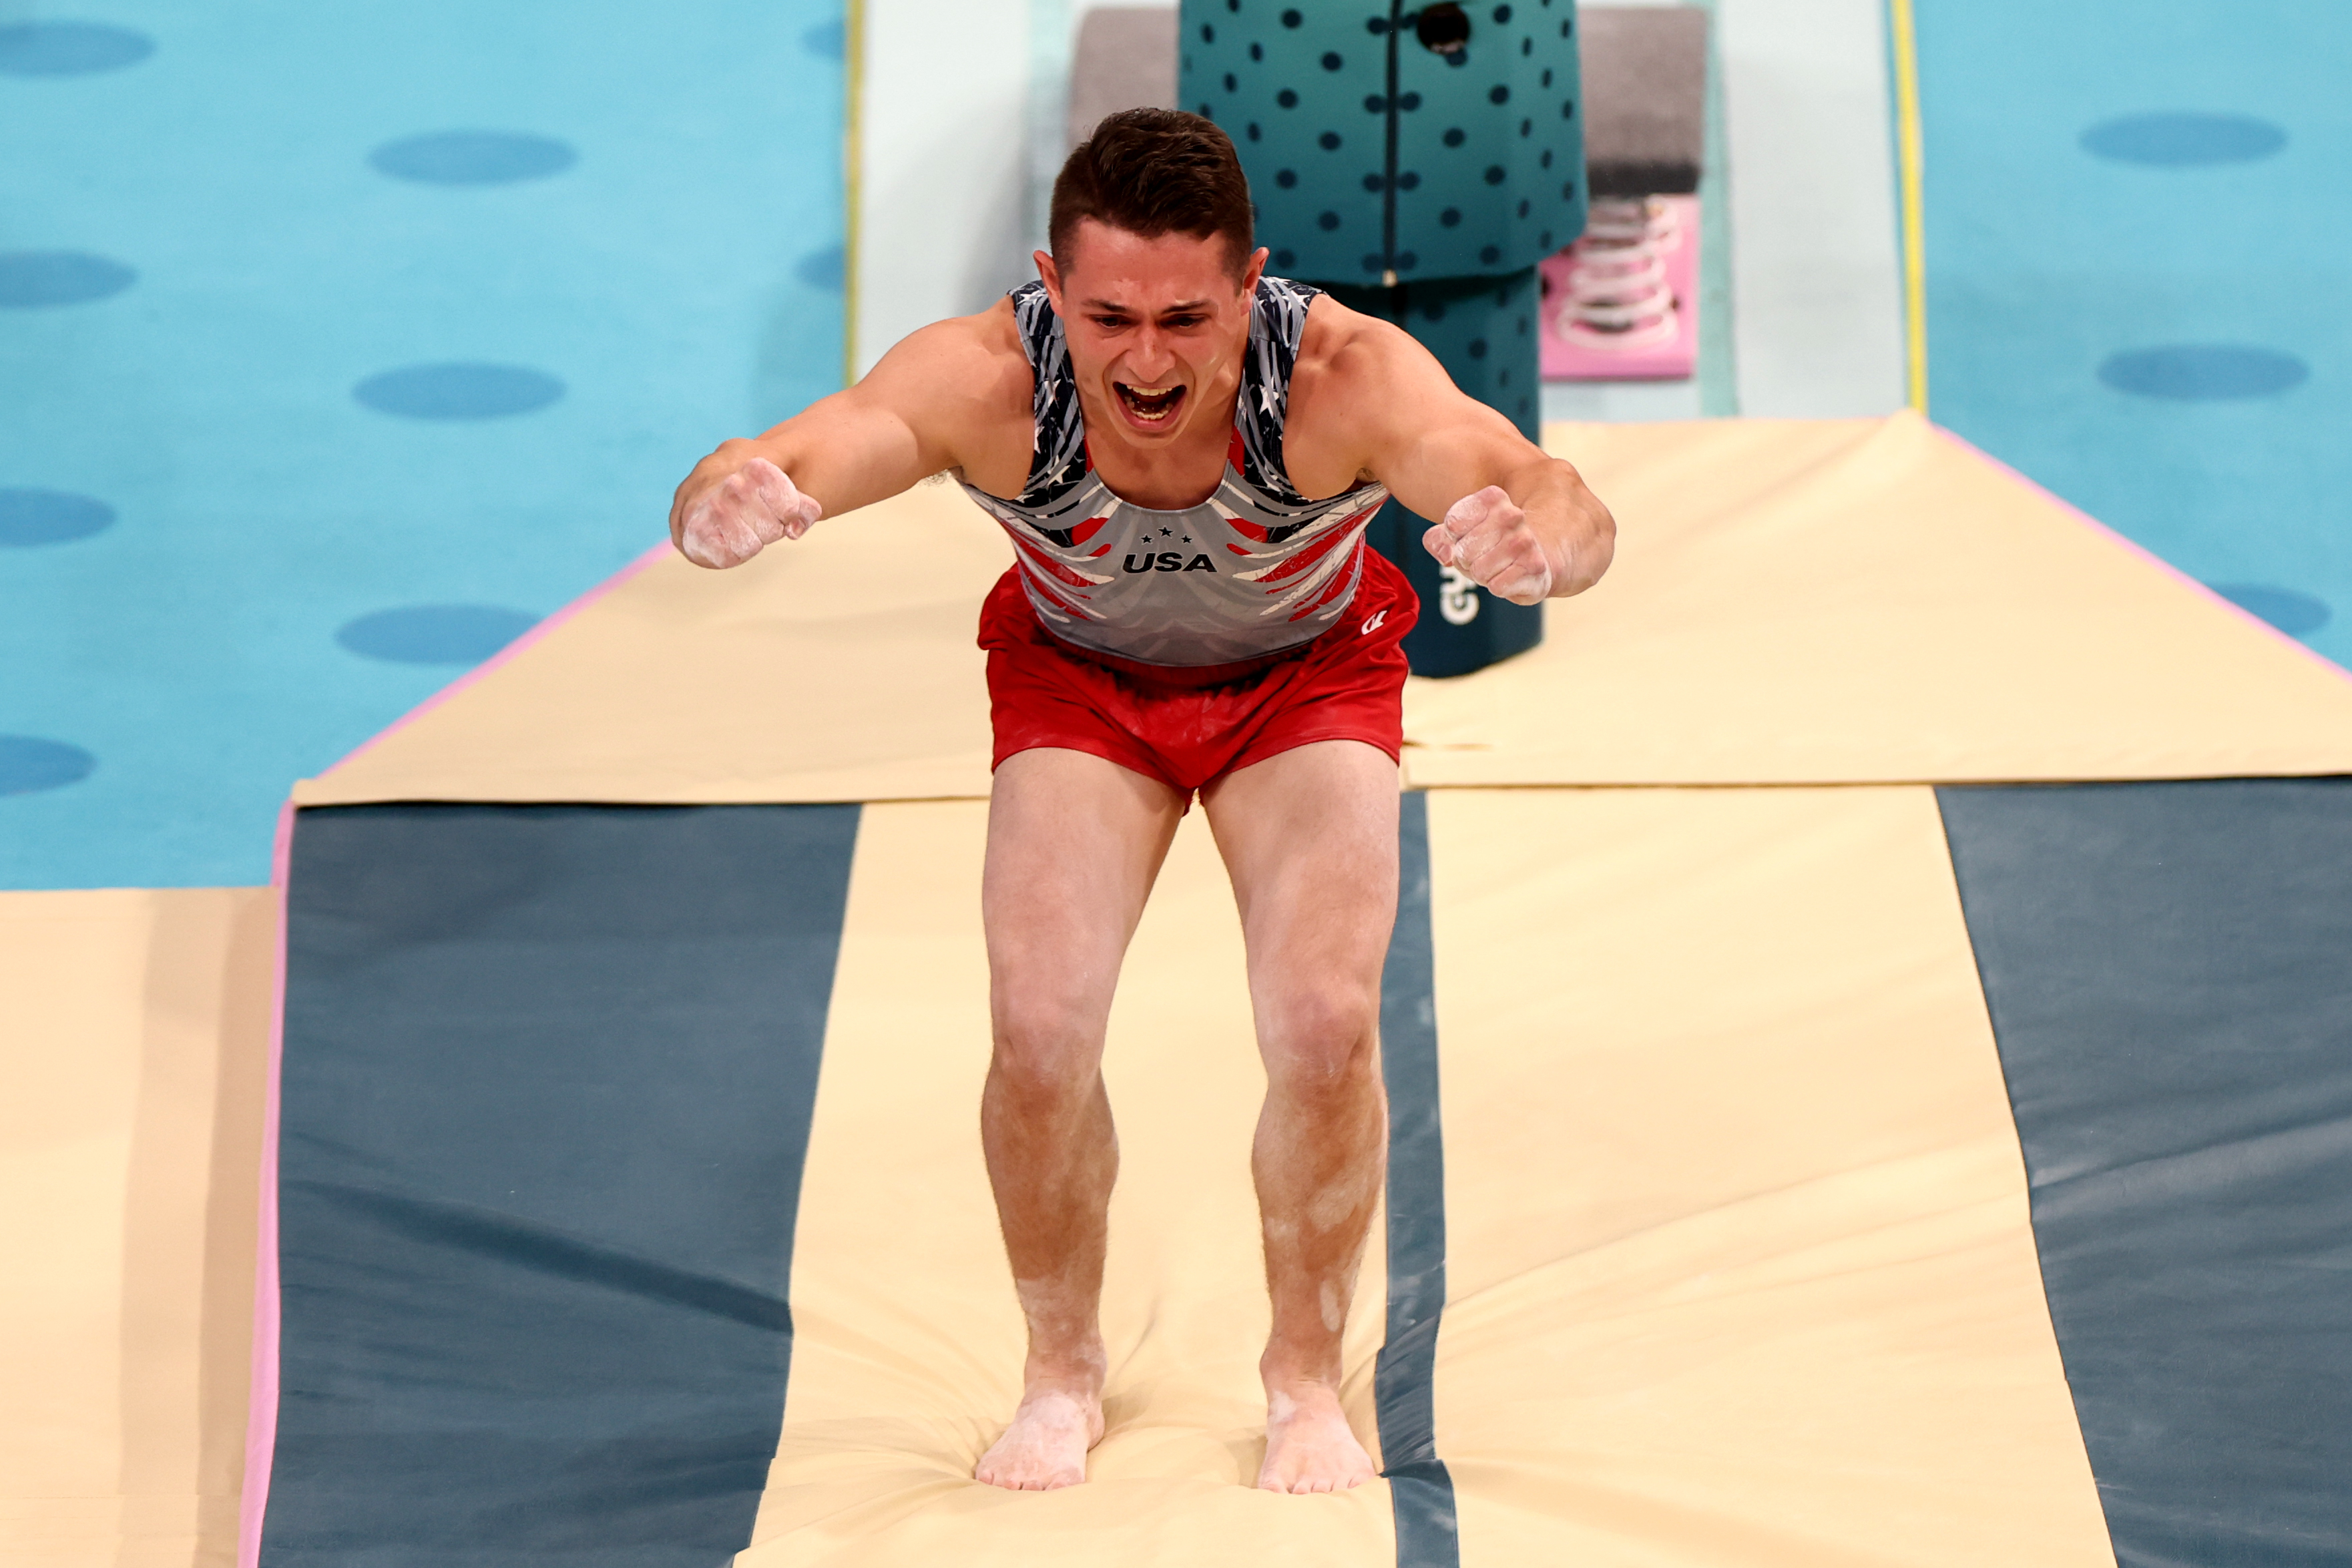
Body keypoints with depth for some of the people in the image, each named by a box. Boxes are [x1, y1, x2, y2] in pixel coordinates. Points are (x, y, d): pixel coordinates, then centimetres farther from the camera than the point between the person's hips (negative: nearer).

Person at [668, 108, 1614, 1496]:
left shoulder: (1344, 377, -40)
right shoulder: (983, 382, -37)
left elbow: (1568, 510, -53)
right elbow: (772, 472, -49)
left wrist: (1538, 534, -77)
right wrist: (730, 506, -74)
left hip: (1307, 677, -1)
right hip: (1078, 678, 1)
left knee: (1326, 1028, -16)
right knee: (1040, 1030, -15)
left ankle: (1309, 1375, 11)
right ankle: (1063, 1370, 12)